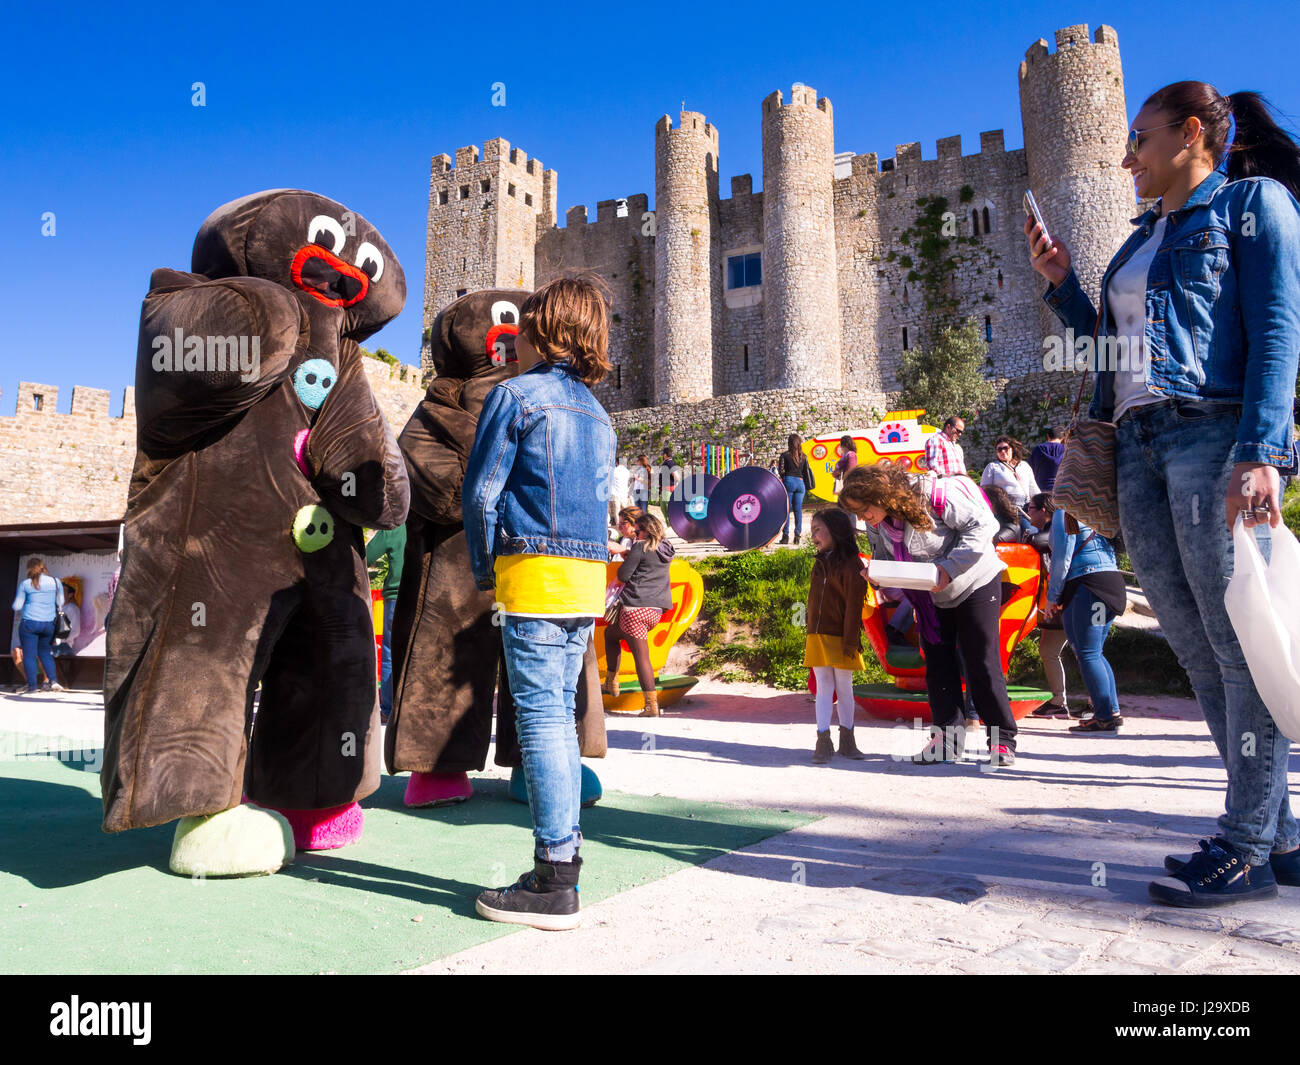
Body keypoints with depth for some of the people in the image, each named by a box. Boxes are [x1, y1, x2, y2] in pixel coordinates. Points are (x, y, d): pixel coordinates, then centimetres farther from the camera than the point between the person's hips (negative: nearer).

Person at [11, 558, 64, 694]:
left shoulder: (25, 584, -3)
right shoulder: (56, 582, 2)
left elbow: (17, 606, 1)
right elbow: (60, 602, 9)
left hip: (29, 623, -3)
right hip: (49, 623, 3)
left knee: (29, 655, 4)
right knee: (45, 653, 17)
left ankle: (32, 686, 3)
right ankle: (53, 680, 3)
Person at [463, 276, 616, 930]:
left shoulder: (515, 395, -4)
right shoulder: (596, 411, 18)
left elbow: (481, 490, -6)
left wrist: (483, 569, 7)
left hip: (535, 569, -7)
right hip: (588, 573, 7)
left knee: (540, 716, -6)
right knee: (559, 714, 12)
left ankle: (553, 883, -3)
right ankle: (564, 855, 18)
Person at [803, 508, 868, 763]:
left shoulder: (851, 564, -8)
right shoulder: (819, 563, 12)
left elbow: (854, 605, -11)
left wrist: (850, 642, -14)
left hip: (840, 638, -5)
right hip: (817, 637, 5)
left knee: (844, 687, 5)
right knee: (823, 687, 3)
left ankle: (847, 741, 17)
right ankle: (823, 742, 4)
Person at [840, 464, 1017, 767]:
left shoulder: (934, 495, -29)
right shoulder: (877, 524, -7)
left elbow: (981, 525, -25)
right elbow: (884, 558, 5)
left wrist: (949, 567, -31)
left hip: (974, 584, -6)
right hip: (930, 597, 7)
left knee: (982, 663, -4)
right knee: (938, 665, 5)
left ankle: (1002, 740, 6)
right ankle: (947, 739, 13)